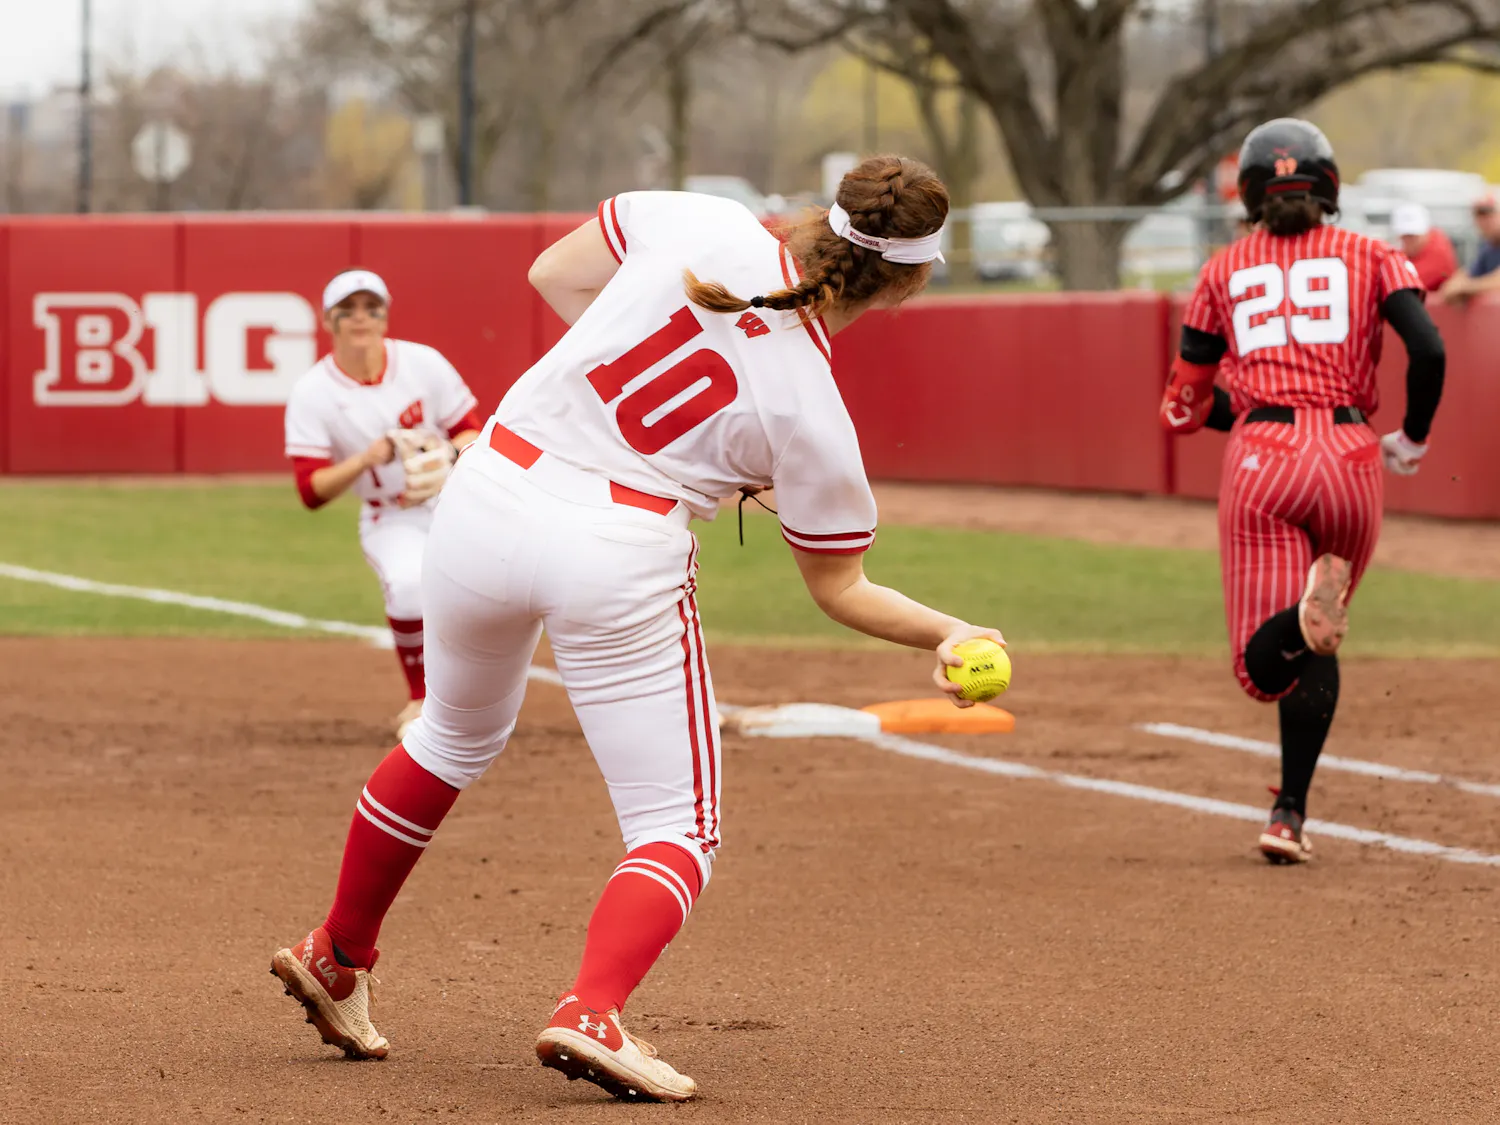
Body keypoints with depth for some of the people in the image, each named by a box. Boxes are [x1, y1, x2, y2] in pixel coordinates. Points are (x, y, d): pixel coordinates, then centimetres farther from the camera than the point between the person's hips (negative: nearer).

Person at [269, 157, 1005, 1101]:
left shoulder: (704, 225, -2)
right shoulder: (813, 412, -7)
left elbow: (554, 274, 14)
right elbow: (841, 590, 3)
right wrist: (949, 635, 11)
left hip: (487, 503, 5)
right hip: (620, 555, -5)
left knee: (457, 738, 30)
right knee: (678, 826, 6)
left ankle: (337, 957, 42)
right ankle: (593, 1012, -20)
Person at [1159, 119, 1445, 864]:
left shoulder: (1224, 271, 14)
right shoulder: (1369, 257, 9)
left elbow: (1184, 406, 15)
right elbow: (1428, 352, -7)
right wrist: (1412, 441, 9)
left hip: (1261, 464, -1)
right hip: (1350, 459, 1)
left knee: (1265, 667, -3)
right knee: (1312, 648, 19)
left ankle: (1309, 613, -36)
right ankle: (1291, 814, 11)